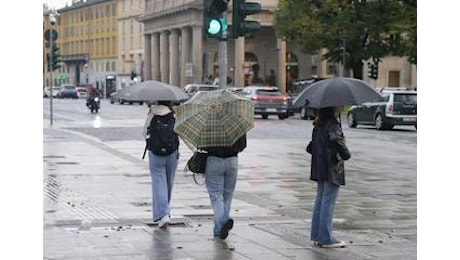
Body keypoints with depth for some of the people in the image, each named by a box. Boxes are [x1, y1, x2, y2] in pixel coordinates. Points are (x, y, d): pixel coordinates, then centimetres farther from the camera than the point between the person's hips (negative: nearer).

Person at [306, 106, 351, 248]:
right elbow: (336, 140, -33)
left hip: (319, 169, 9)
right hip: (332, 169, -9)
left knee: (320, 201, 14)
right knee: (328, 203, -4)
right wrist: (345, 154, -19)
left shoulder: (318, 124, 12)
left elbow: (311, 147, 17)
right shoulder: (333, 124, -16)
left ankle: (317, 236, 18)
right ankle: (326, 238, 0)